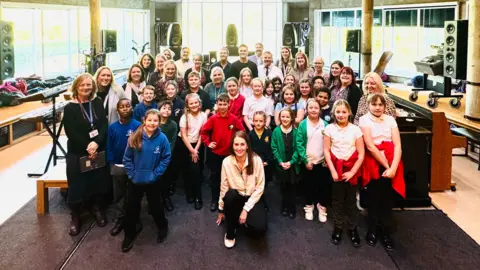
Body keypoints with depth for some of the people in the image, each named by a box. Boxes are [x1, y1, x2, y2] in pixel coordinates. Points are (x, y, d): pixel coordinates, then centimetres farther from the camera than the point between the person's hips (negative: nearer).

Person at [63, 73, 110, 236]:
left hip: (98, 150, 3)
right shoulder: (70, 108, -6)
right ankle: (75, 218, 18)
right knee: (77, 185, 2)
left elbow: (104, 125, -5)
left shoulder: (97, 103, 3)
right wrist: (87, 147, -18)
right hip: (77, 153, -3)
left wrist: (96, 143, -20)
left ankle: (98, 210, 31)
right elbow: (71, 133, -12)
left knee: (100, 182, 10)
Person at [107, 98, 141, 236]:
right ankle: (120, 219, 25)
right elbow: (109, 147, 2)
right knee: (119, 194, 12)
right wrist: (111, 164, -1)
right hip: (118, 166, 2)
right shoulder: (112, 127, -3)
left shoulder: (138, 126, -12)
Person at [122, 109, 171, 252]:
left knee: (155, 206, 16)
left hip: (153, 181, -1)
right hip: (135, 180, 1)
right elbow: (127, 158, -4)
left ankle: (163, 227, 43)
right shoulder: (135, 137, -12)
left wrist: (155, 175, -12)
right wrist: (132, 174, -9)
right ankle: (129, 235, 31)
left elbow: (166, 159, -7)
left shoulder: (162, 138, -14)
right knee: (131, 207, 12)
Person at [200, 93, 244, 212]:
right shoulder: (213, 119, -7)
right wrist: (208, 143, -6)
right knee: (214, 176, 9)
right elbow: (203, 131, 1)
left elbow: (242, 131, 2)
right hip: (215, 153, 0)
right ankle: (214, 200, 21)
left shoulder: (234, 119, -8)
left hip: (230, 153, 0)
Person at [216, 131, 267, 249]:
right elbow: (223, 187, -2)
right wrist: (221, 210, 6)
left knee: (259, 229, -27)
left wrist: (246, 209, -17)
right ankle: (230, 233, -12)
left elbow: (260, 188, -12)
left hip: (252, 199, -1)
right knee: (230, 195, -36)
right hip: (235, 198, 2)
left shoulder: (256, 160, -15)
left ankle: (247, 219, 12)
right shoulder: (227, 162, -11)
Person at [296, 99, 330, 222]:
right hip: (308, 162, -1)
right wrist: (305, 160, -12)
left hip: (322, 162, 1)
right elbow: (299, 143, -7)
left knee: (323, 185, 6)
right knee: (309, 185, 11)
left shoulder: (325, 124, 0)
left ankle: (322, 207, 22)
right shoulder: (302, 124, -5)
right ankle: (309, 207, 28)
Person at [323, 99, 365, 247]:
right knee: (337, 200, 8)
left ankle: (353, 228, 20)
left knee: (351, 200, 6)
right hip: (336, 169, 0)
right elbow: (326, 151, -3)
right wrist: (333, 171, -9)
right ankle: (338, 227, 22)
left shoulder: (355, 129, -4)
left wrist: (352, 172, -10)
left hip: (351, 169, 0)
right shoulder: (329, 128, -2)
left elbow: (361, 154, -4)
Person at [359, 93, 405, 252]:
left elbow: (397, 145, 0)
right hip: (373, 164, -2)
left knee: (386, 198, 1)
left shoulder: (390, 120, 9)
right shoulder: (364, 120, -1)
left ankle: (386, 233, 12)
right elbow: (370, 146, -10)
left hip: (391, 165, 2)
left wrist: (393, 167, -13)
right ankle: (372, 230, 21)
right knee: (374, 198, 5)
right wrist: (386, 165, -11)